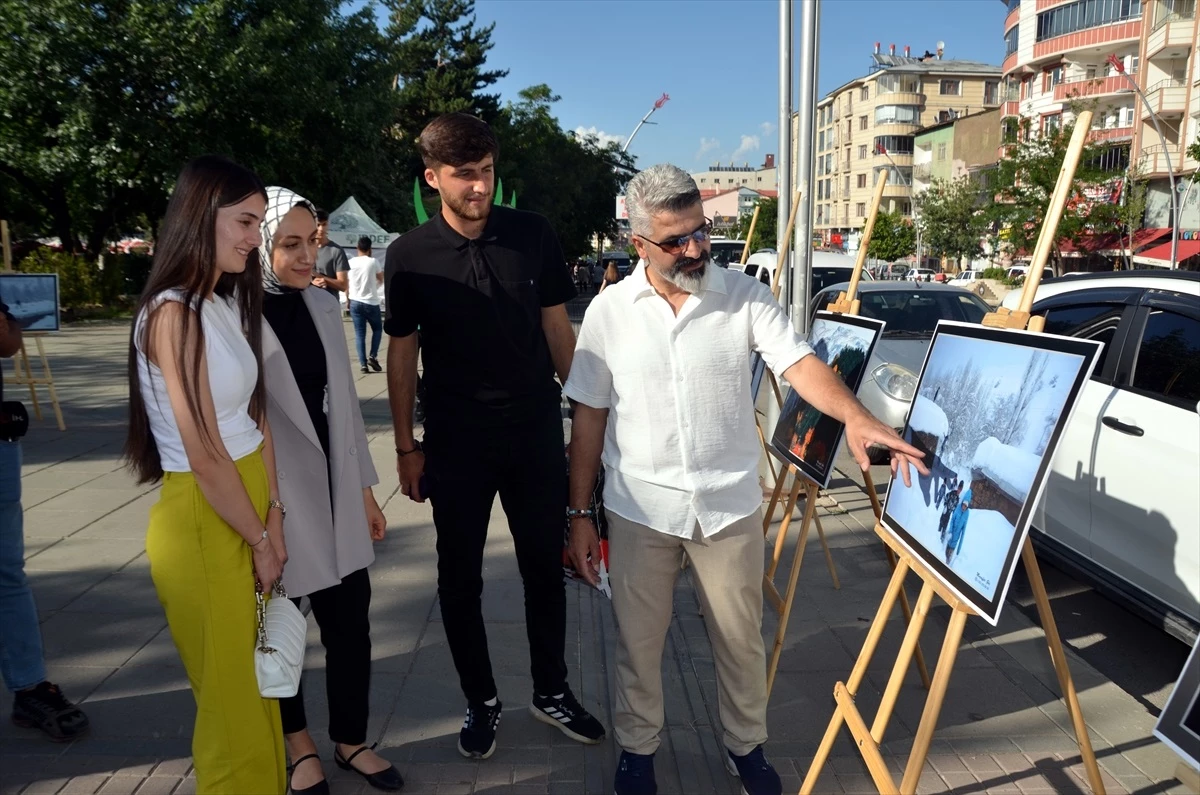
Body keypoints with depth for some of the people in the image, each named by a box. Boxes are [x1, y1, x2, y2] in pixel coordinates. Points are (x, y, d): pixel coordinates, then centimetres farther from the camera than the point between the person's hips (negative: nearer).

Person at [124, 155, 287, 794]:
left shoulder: (230, 302, 9)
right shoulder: (173, 314, -17)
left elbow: (255, 415, 7)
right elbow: (205, 458, -19)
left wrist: (274, 518, 0)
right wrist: (260, 541, -8)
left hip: (249, 505, 8)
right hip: (203, 521, -8)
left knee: (260, 680, 20)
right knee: (231, 696, 9)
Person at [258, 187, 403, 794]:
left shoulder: (323, 306, 4)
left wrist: (364, 488, 11)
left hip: (332, 493, 5)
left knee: (350, 620, 11)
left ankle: (350, 740, 33)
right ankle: (296, 742, 38)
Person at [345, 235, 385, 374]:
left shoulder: (350, 263, 1)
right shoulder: (373, 261, -6)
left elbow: (346, 284, 6)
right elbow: (381, 279, 8)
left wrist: (348, 300, 19)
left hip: (355, 302, 2)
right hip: (371, 302, -2)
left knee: (359, 333, 5)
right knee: (377, 329, 17)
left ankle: (363, 364, 1)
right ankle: (373, 356, 2)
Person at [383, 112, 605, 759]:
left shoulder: (533, 236, -2)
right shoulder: (410, 256, -5)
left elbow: (557, 329, 5)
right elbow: (401, 353, 1)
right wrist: (406, 447, 1)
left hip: (535, 434, 1)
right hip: (455, 443, -1)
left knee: (545, 567, 12)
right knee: (460, 579, 9)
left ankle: (551, 691, 32)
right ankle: (481, 701, 30)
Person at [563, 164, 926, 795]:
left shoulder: (746, 297, -4)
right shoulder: (609, 310, -2)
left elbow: (798, 363, -14)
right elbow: (589, 416, 1)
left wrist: (853, 415, -36)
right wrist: (579, 514, 0)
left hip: (730, 506, 0)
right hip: (639, 508, 0)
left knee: (740, 638, 15)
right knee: (638, 640, 14)